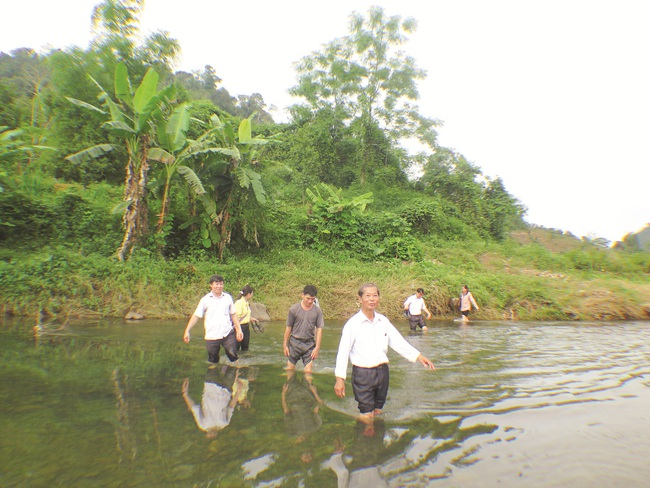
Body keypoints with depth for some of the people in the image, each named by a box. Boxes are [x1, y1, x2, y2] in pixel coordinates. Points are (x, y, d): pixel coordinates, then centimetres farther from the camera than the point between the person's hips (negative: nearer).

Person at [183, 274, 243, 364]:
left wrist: (239, 329, 7)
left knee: (234, 357, -3)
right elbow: (196, 316, -2)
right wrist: (187, 331, -8)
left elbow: (233, 314, 11)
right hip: (212, 336, -1)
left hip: (228, 334, 1)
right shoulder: (205, 300, -2)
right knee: (213, 361, 12)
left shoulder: (228, 297, 5)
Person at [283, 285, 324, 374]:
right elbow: (288, 327, -1)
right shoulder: (294, 309, -8)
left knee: (308, 371, 1)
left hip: (309, 344, 1)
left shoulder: (317, 311, -5)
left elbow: (319, 329, -2)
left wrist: (317, 347, -6)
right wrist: (285, 345, 2)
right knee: (289, 370, 9)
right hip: (295, 343, 0)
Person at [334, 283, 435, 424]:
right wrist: (340, 378, -19)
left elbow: (398, 341, 6)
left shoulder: (383, 321, 4)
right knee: (367, 416, 0)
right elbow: (343, 350, -14)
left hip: (382, 371, 5)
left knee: (378, 413, 19)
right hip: (362, 374, -5)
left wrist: (418, 356, -2)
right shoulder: (353, 323, -12)